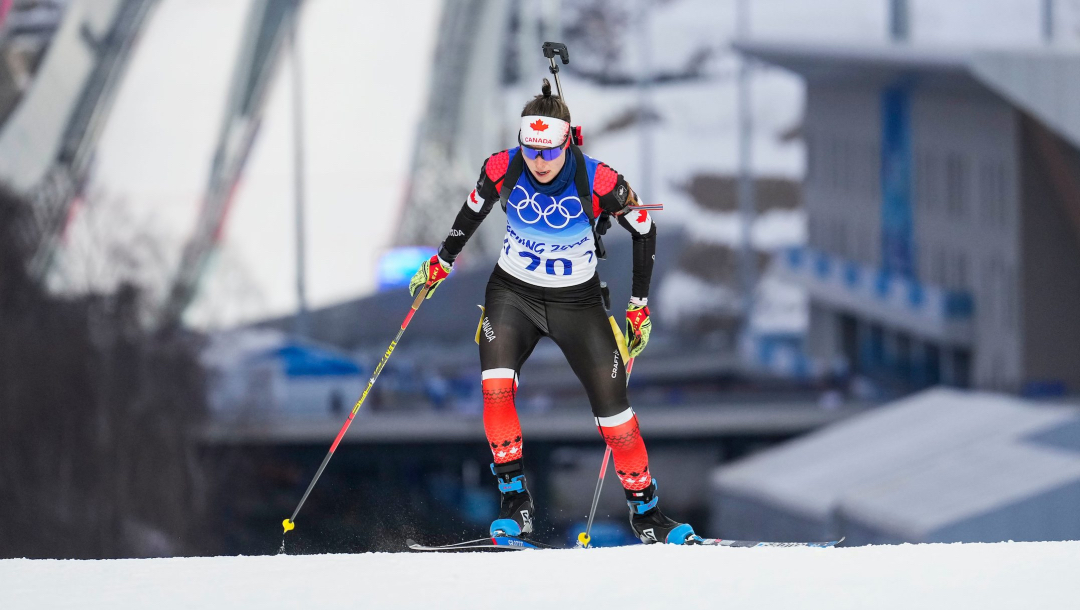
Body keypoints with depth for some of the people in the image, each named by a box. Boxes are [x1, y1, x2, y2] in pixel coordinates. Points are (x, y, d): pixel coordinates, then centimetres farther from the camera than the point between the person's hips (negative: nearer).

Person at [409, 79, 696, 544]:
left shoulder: (598, 183, -23)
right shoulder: (502, 170, -17)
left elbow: (643, 230, -6)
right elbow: (474, 208, 7)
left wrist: (639, 305, -2)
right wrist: (442, 261, 17)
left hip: (576, 300, -1)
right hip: (512, 293, 1)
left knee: (611, 403, -6)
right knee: (495, 387, -23)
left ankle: (644, 511, 11)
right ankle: (515, 500, -13)